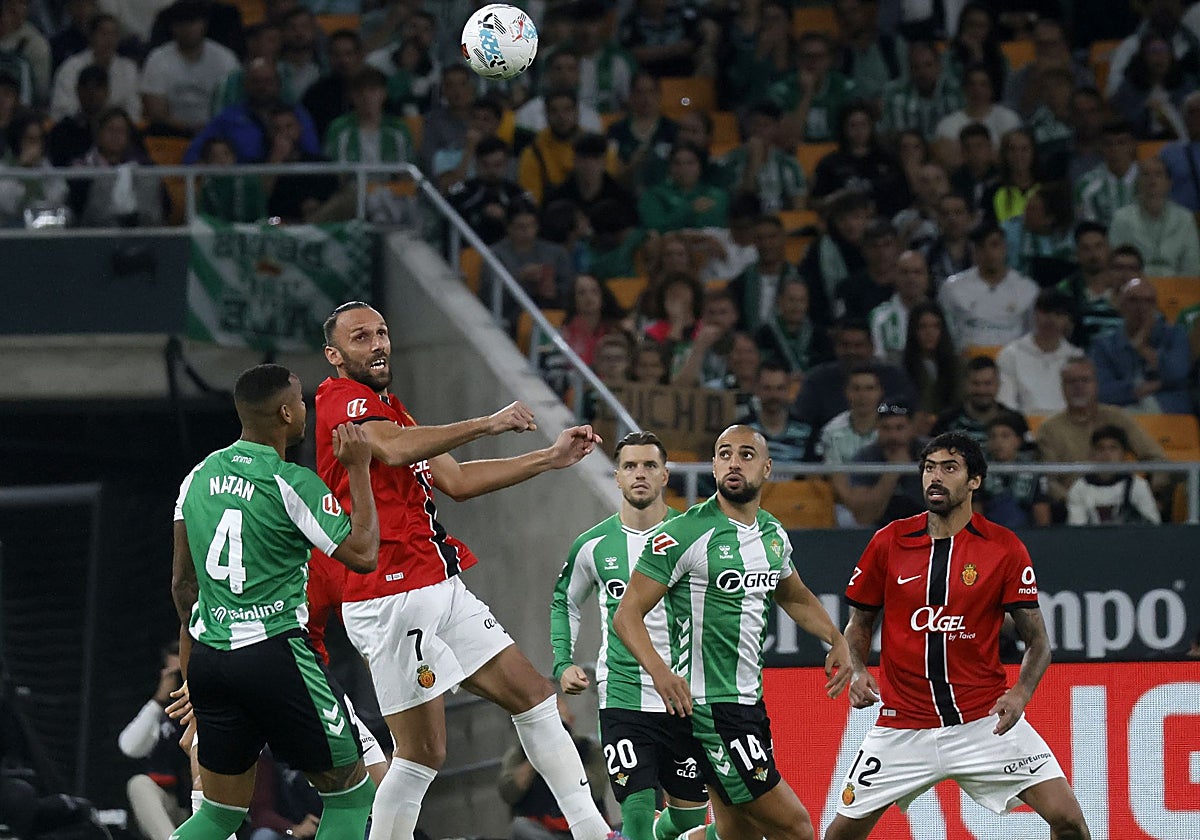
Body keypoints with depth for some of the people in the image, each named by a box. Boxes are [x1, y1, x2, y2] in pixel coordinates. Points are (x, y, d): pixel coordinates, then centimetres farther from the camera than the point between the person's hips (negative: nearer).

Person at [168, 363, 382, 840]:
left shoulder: (200, 476, 9)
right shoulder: (292, 484, -11)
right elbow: (362, 554, -9)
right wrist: (359, 470, 0)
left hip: (208, 658, 7)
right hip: (273, 653, -7)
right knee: (350, 792, 7)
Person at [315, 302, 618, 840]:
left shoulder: (386, 409, 23)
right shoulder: (341, 398, -8)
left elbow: (455, 480, 26)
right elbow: (393, 450, -29)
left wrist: (550, 458, 22)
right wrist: (488, 425, -26)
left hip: (443, 588, 10)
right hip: (393, 599, -10)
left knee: (534, 698, 10)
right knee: (422, 756, -11)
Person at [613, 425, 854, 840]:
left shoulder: (774, 535, 10)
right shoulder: (685, 535, -13)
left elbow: (794, 598, 31)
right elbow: (628, 614, -14)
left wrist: (837, 641, 15)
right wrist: (659, 670, -31)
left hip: (749, 702, 8)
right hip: (707, 708, -8)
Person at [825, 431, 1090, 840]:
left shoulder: (1004, 548, -4)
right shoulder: (890, 542, 1)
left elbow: (1037, 641, -2)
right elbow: (859, 624, 12)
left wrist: (1020, 693, -21)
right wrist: (856, 674, -7)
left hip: (986, 721, -1)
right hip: (904, 725, 1)